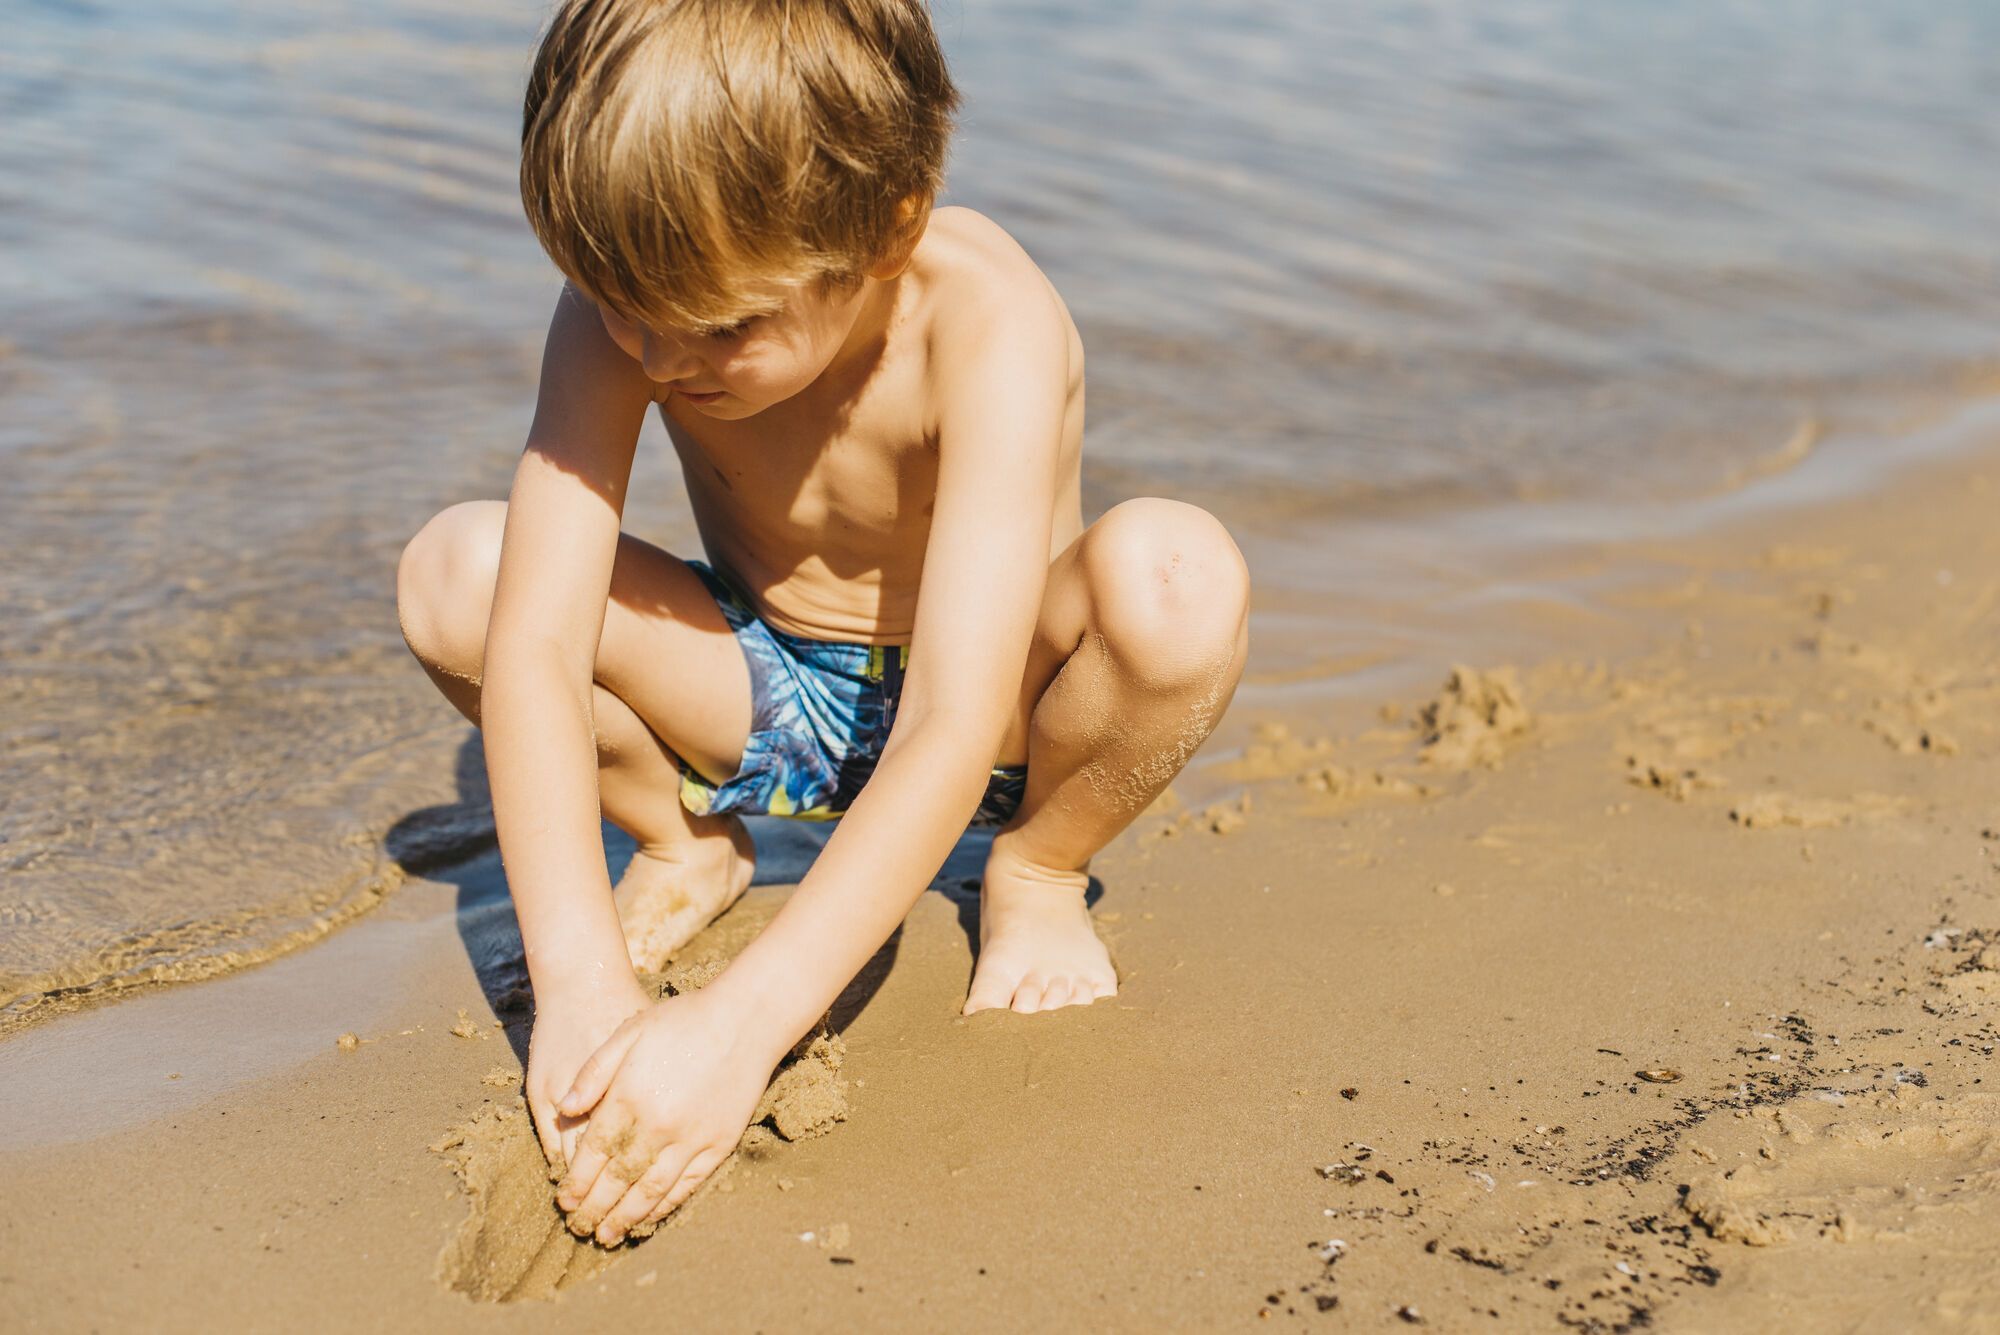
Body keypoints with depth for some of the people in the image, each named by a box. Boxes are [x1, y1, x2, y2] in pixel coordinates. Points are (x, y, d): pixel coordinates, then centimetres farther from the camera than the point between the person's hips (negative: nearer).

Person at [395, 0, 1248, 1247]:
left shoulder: (989, 330, -32)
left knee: (1176, 576, -36)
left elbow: (953, 732, -40)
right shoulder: (624, 314, -22)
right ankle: (685, 841, 8)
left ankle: (1039, 872, -2)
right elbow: (534, 649, -29)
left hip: (989, 697, -2)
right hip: (766, 703, 3)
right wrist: (578, 979, -41)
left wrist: (741, 1022, -47)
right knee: (455, 571, -22)